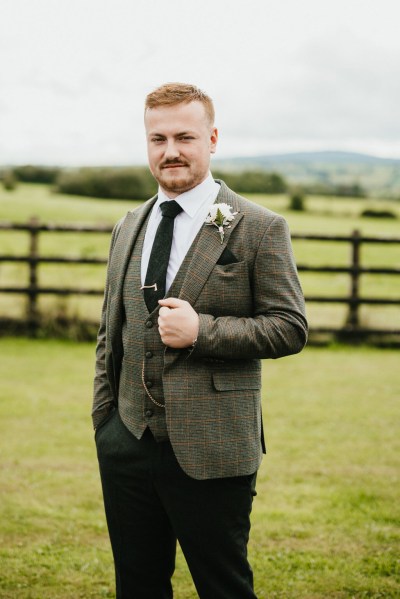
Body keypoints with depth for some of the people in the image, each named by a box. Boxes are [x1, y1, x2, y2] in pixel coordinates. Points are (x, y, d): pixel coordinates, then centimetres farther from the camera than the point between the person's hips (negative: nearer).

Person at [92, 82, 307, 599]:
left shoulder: (259, 229, -5)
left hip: (210, 453, -5)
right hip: (126, 448, 5)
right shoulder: (128, 229, 12)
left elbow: (290, 328, -7)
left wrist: (202, 330, -19)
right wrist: (103, 421, 12)